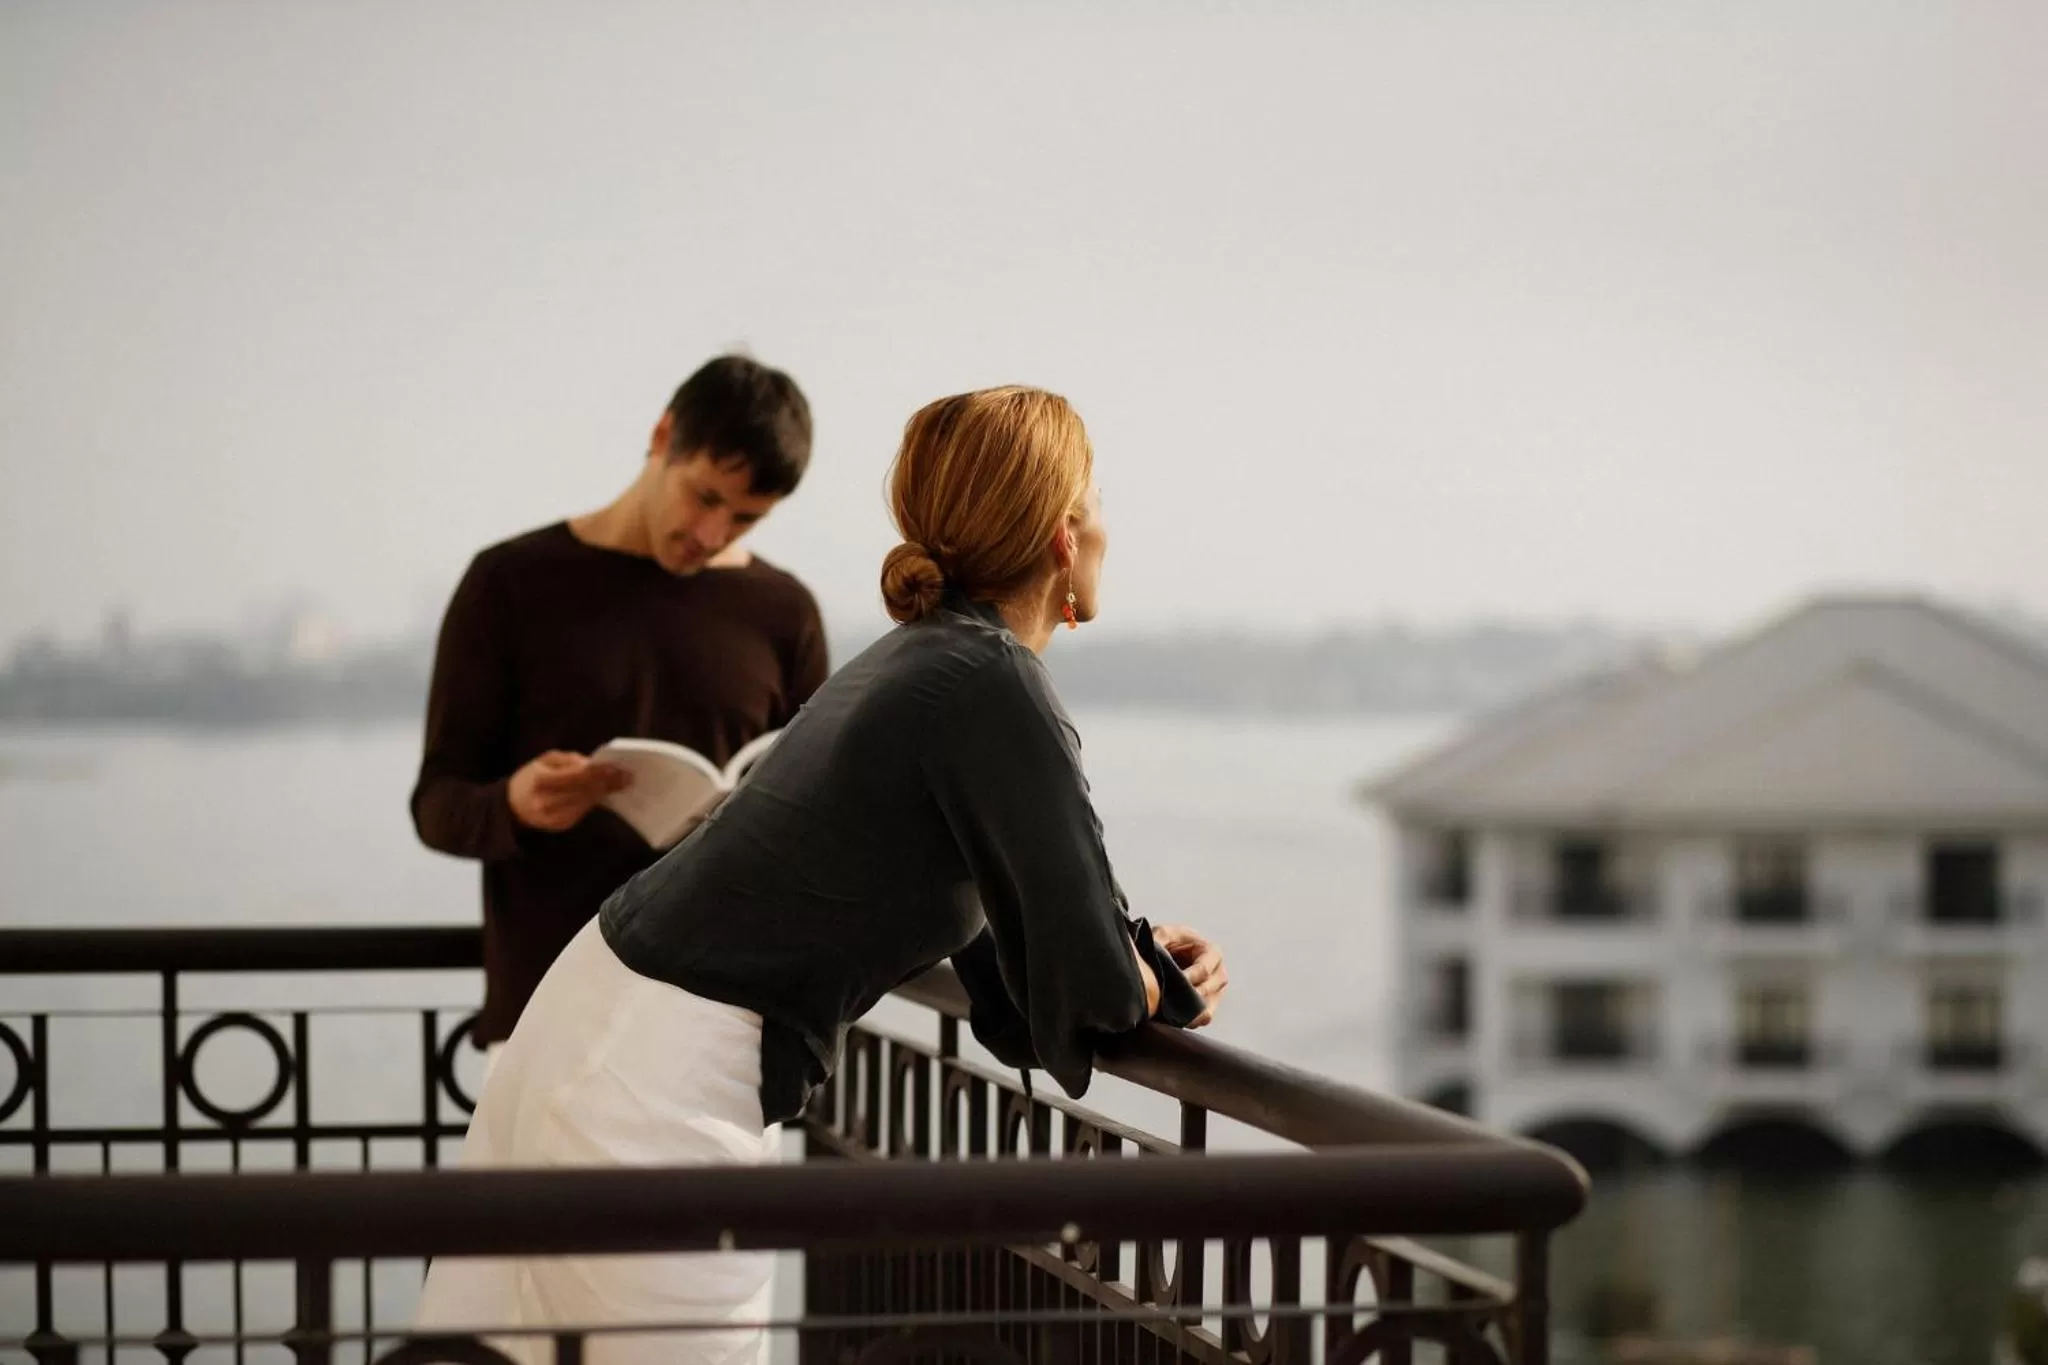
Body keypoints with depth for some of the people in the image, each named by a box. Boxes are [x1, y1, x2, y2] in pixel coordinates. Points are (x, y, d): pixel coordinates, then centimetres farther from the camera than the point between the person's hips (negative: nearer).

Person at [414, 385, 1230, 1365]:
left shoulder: (920, 655, 13)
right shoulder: (992, 686, -15)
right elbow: (1087, 990, -16)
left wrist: (1146, 968, 8)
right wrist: (1159, 991, 5)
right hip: (662, 1096, -9)